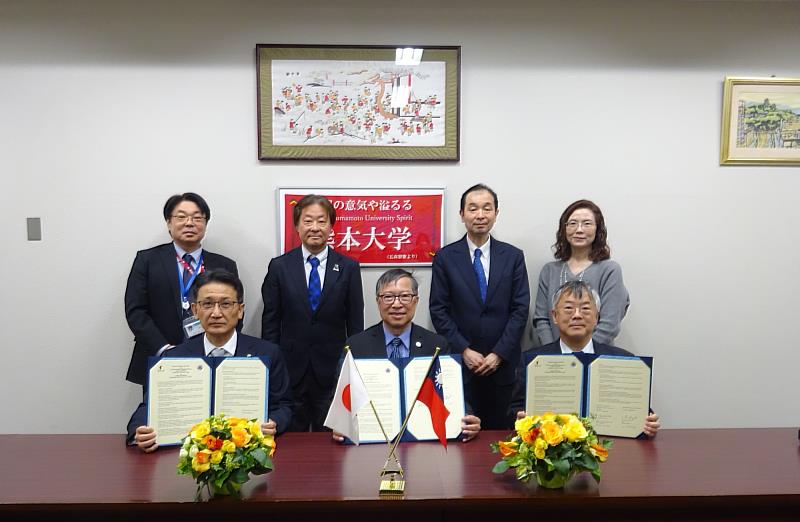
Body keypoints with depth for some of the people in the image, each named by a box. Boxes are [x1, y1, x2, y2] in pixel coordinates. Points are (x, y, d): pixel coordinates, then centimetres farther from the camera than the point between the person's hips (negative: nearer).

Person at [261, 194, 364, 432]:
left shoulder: (349, 268, 0)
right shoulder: (279, 266, 1)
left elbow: (355, 323, 2)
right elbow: (270, 321, 3)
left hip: (332, 371, 0)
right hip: (290, 370, 0)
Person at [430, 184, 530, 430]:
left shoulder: (513, 256, 4)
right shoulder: (445, 257, 1)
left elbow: (520, 309, 0)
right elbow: (439, 310, -2)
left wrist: (498, 354, -7)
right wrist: (464, 351, -9)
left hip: (502, 364, 1)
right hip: (458, 363, -1)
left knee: (499, 430, 7)